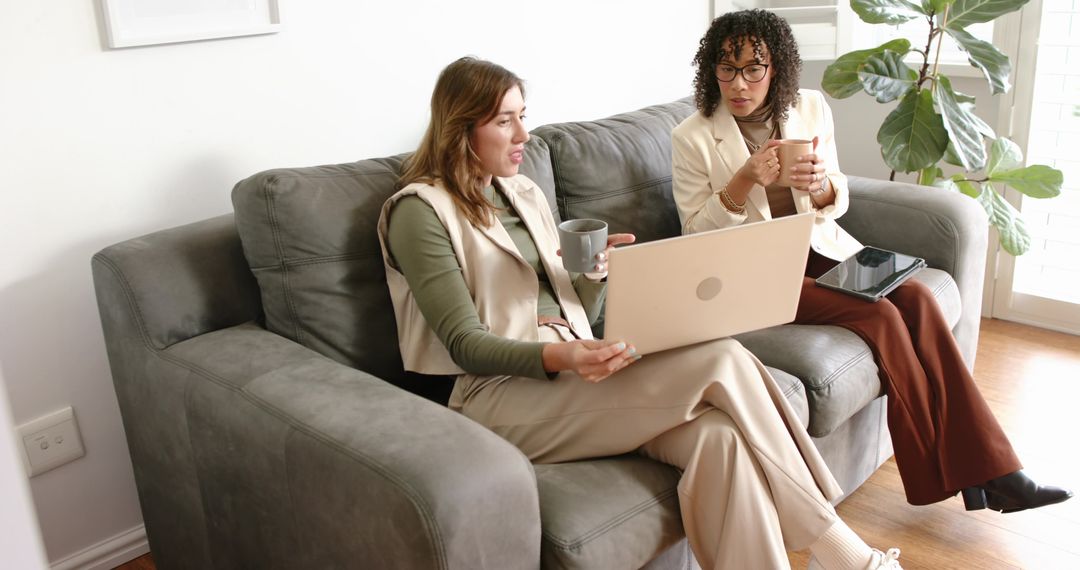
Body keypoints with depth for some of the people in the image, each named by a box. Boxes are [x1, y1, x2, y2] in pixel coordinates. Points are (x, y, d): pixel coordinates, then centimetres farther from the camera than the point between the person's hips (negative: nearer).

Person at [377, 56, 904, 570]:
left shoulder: (524, 195, 19)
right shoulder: (421, 209, -3)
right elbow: (464, 343, -11)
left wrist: (596, 272, -3)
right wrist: (560, 357, -28)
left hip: (570, 381, 7)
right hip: (502, 395, -7)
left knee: (720, 436, -25)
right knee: (722, 361, -21)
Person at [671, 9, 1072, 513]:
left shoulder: (810, 108, 4)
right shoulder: (691, 138, -8)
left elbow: (835, 203, 9)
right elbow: (695, 233, -8)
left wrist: (821, 184, -16)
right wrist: (744, 181, -23)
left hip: (818, 246, 5)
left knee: (913, 295, -21)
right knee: (880, 315, -24)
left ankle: (988, 471, -16)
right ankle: (941, 477, -8)